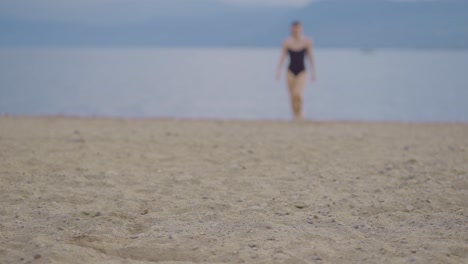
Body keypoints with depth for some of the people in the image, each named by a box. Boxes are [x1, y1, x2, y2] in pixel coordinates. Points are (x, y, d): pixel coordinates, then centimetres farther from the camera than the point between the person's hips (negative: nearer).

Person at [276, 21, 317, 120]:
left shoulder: (307, 41, -3)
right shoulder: (287, 42, -1)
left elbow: (311, 57, 2)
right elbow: (282, 57, 2)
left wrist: (313, 72, 0)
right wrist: (279, 71, -5)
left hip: (302, 72, -2)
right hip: (291, 72, 2)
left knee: (298, 94, -20)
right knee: (292, 97, 3)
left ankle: (300, 111, 5)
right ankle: (296, 116, 18)